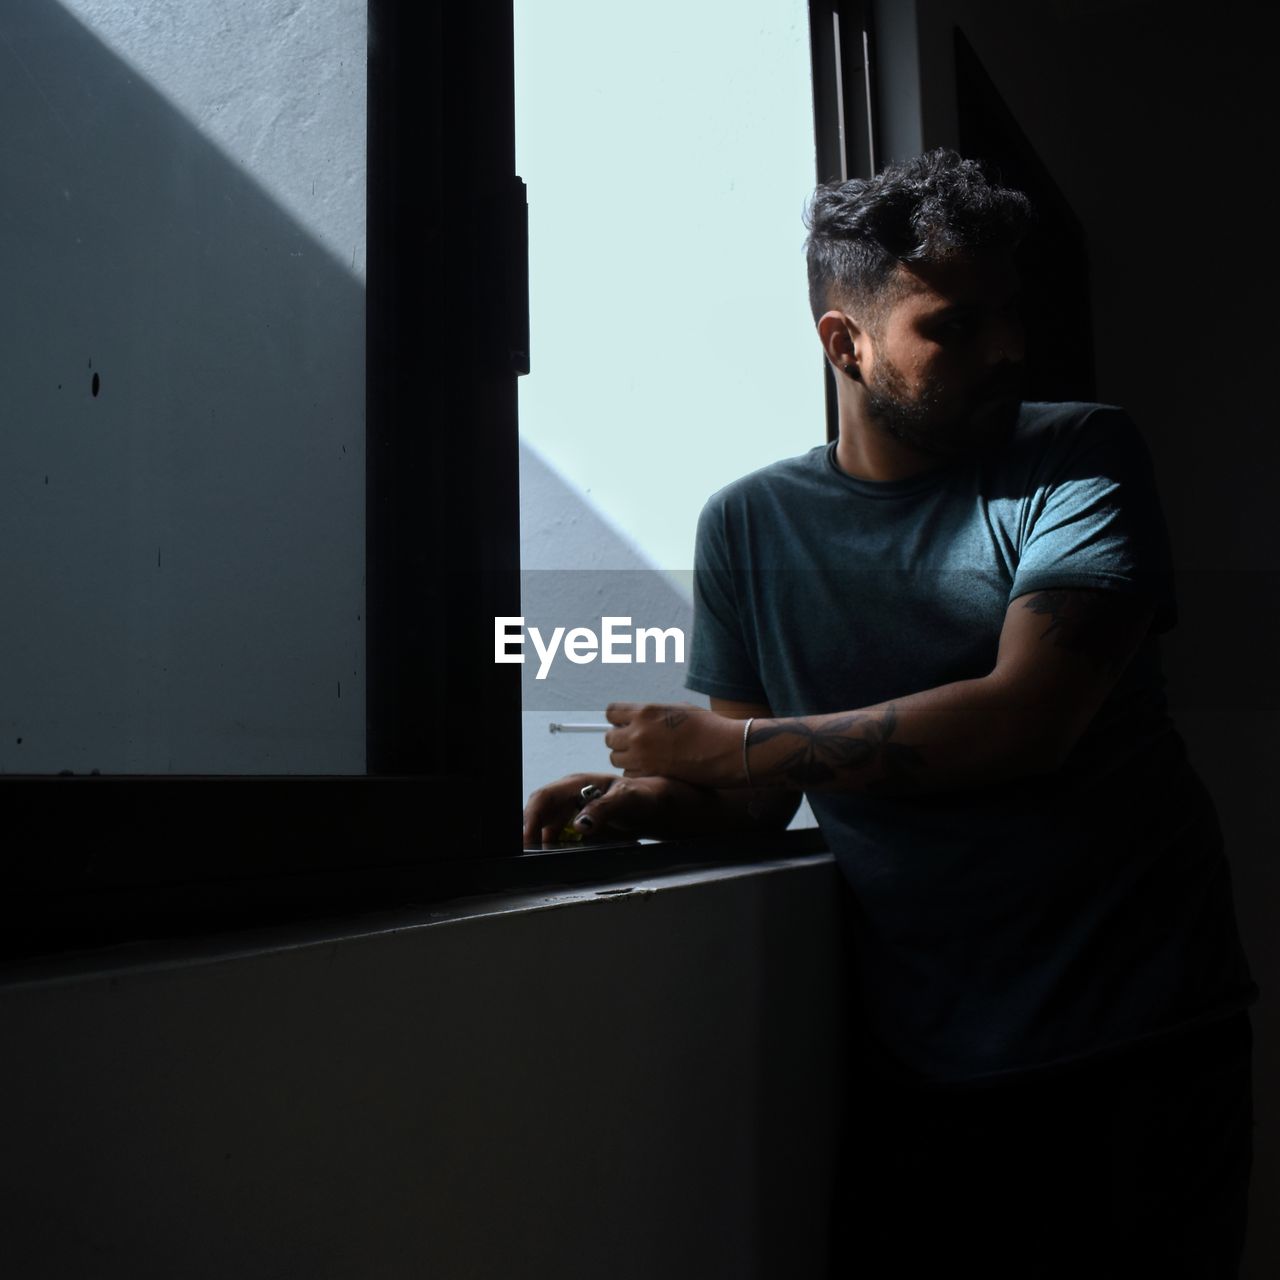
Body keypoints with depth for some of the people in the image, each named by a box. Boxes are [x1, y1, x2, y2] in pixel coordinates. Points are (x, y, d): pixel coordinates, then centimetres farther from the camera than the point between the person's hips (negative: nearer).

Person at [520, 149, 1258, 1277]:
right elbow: (766, 792, 7)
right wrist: (649, 800, -15)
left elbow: (1028, 718, -20)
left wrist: (730, 745, -16)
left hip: (1140, 1051, -2)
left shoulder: (1083, 458, -6)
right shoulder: (750, 524, 3)